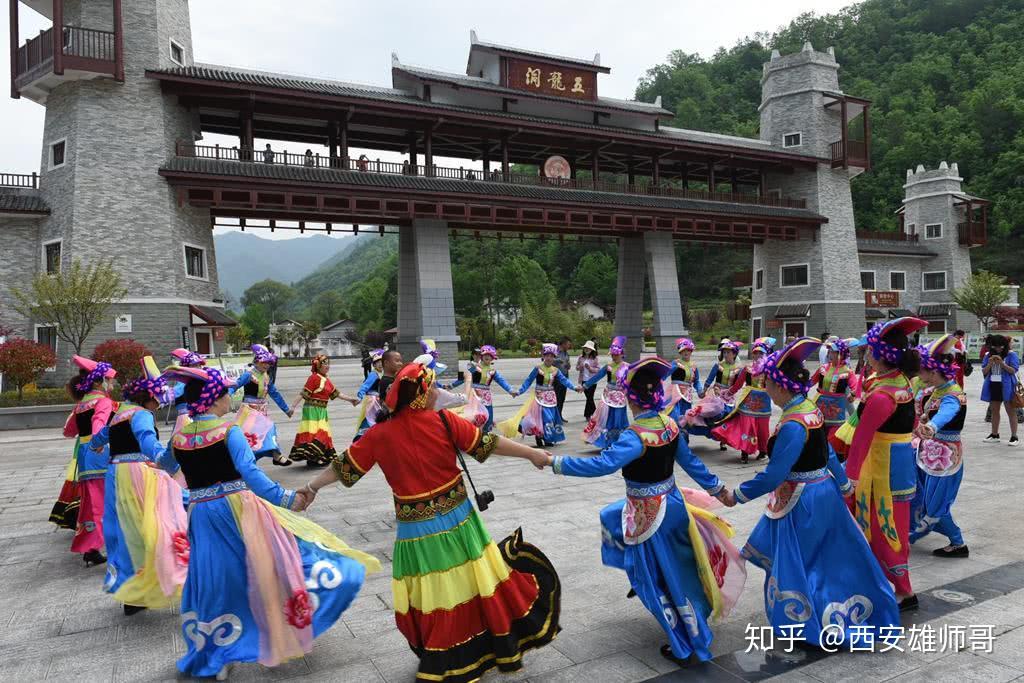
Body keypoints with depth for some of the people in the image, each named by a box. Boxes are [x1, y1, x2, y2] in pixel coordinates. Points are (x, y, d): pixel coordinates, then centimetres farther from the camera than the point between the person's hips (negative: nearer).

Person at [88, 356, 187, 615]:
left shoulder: (118, 415, 15)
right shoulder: (141, 415, -11)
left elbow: (97, 439, 36)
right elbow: (148, 441, -34)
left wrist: (95, 445, 60)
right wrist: (165, 459, -51)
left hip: (116, 476, 9)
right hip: (139, 475, -9)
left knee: (127, 533, 15)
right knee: (153, 529, -9)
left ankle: (131, 593, 24)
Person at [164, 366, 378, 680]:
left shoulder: (178, 439, 2)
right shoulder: (229, 432, -14)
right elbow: (251, 474, -25)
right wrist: (287, 498, -26)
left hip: (202, 516, 5)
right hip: (239, 510, -5)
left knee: (214, 582, 15)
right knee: (271, 560, 11)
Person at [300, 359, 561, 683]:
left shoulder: (380, 434, -6)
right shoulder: (444, 421, -12)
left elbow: (344, 466, 3)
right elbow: (487, 444, -8)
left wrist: (311, 487, 19)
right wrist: (532, 453, 2)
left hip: (416, 530, 2)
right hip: (456, 520, -1)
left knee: (429, 596, 13)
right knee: (478, 584, 14)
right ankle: (502, 647, 31)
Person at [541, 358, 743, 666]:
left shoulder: (635, 436, -27)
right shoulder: (669, 424, -4)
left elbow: (602, 464, -39)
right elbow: (691, 462, 5)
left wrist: (556, 462, -34)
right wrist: (718, 489, 18)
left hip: (649, 514, -7)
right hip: (672, 502, 7)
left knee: (664, 582, 11)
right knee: (610, 517, 29)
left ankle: (688, 647, 25)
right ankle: (640, 575, 41)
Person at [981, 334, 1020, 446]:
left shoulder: (1011, 354, -4)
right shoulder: (989, 355, 7)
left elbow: (1013, 370, -10)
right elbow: (984, 372, 6)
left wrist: (1002, 363, -22)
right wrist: (989, 364, -12)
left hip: (1006, 386, -5)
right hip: (993, 385, 5)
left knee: (1010, 410, 0)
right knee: (994, 410, 13)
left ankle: (1014, 437, 4)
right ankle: (994, 435, 23)